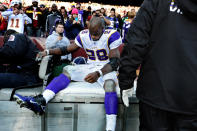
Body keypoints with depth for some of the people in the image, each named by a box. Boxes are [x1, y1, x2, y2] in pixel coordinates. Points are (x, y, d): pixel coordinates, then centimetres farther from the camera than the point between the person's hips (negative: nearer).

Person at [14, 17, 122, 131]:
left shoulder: (112, 36, -14)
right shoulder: (83, 35, 1)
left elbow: (115, 62, -20)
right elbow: (67, 50, 11)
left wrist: (98, 73, -36)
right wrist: (48, 52, -2)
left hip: (106, 69, -5)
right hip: (90, 67, 5)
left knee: (110, 84, -38)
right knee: (68, 70, -17)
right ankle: (41, 101, -35)